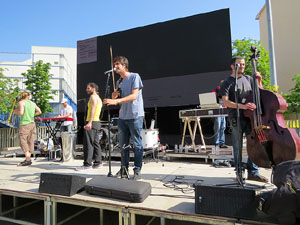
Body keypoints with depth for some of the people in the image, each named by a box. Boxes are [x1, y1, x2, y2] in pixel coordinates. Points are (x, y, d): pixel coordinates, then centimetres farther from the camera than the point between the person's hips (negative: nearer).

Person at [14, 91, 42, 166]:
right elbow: (39, 112, 15)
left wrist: (16, 112, 4)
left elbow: (21, 113, -16)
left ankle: (28, 159, -15)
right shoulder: (33, 103, 13)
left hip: (24, 124, -6)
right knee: (30, 141, 8)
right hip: (32, 124, 6)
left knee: (23, 142, -7)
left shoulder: (21, 102, -4)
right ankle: (28, 159, 13)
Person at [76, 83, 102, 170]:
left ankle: (87, 164, -9)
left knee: (88, 143, -10)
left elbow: (93, 110, -19)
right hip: (97, 122, 10)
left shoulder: (93, 96, -6)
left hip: (92, 122, -10)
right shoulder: (98, 98, 24)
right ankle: (97, 163, 13)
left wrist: (89, 122, -28)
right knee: (95, 143, 10)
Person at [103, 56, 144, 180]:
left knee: (137, 144, -1)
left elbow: (134, 96, -16)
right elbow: (114, 99, 21)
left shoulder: (134, 76, -4)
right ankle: (124, 168, 24)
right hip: (122, 117, 7)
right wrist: (114, 95, -2)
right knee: (123, 144, 11)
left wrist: (116, 100, -23)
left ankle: (137, 171, 8)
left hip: (135, 116, -7)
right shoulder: (119, 82, 17)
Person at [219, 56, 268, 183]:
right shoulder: (227, 82, -1)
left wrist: (259, 80, 7)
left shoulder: (248, 78, 15)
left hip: (250, 116, 5)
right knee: (238, 146, 3)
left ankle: (253, 172, 18)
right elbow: (225, 102, -11)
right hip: (237, 119, -5)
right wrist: (242, 106, -22)